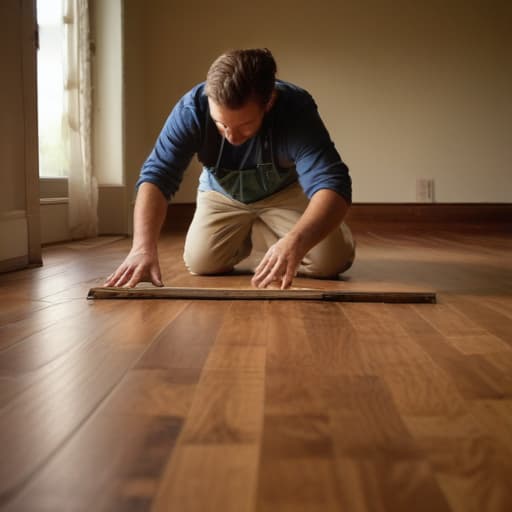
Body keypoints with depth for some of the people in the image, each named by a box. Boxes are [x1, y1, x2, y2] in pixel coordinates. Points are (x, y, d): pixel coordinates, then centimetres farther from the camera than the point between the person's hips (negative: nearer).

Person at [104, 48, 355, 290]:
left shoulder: (295, 109, -38)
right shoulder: (191, 109, -33)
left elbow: (332, 183, -48)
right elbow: (157, 175, -37)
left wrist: (295, 242, -67)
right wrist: (143, 246, -54)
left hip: (284, 192, -1)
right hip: (221, 194, 1)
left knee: (331, 260, -18)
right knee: (201, 261, -18)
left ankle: (261, 236, 13)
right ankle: (244, 239, 17)